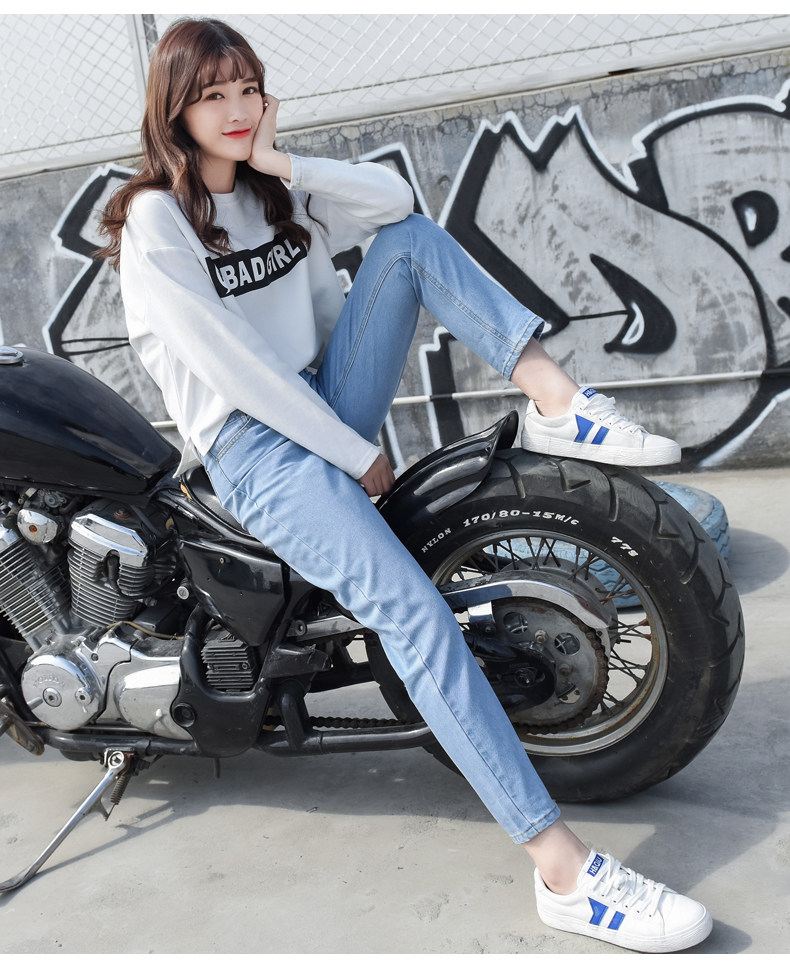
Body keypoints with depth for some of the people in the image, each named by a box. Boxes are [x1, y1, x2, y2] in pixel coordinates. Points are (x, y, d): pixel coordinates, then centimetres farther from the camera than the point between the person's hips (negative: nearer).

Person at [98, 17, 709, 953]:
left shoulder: (276, 191, 14)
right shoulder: (155, 219, -8)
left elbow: (393, 197, 3)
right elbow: (233, 367, -17)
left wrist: (286, 163, -6)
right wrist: (355, 456, -14)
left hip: (324, 406, 8)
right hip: (252, 448, -7)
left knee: (410, 237, -3)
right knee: (411, 608, -28)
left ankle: (554, 400, -19)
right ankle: (564, 871, -27)